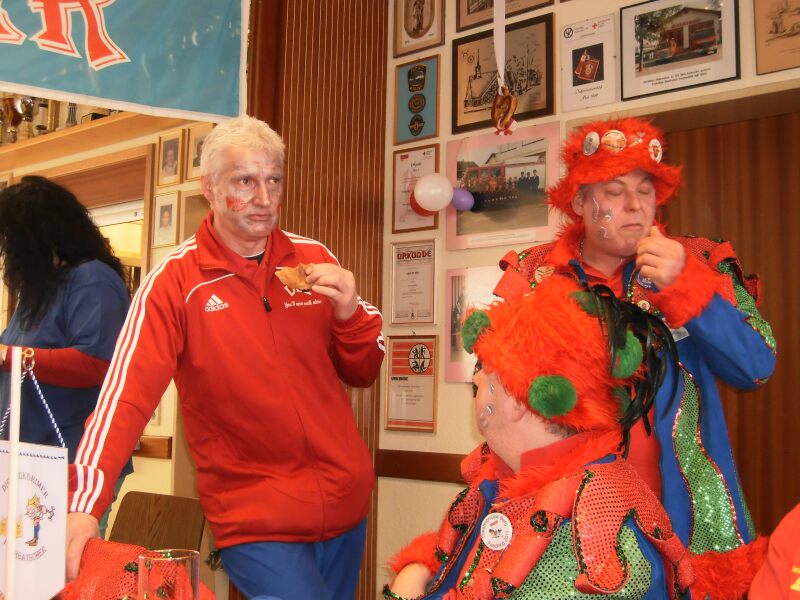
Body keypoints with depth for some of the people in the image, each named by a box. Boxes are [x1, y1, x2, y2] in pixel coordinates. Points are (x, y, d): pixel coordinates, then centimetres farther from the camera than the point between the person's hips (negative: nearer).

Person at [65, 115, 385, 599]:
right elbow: (128, 391, -20)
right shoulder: (176, 279, -10)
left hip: (347, 507, 5)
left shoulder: (314, 260, 2)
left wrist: (349, 314, -14)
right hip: (255, 523, -5)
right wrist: (84, 505, -33)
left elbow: (363, 373, 8)